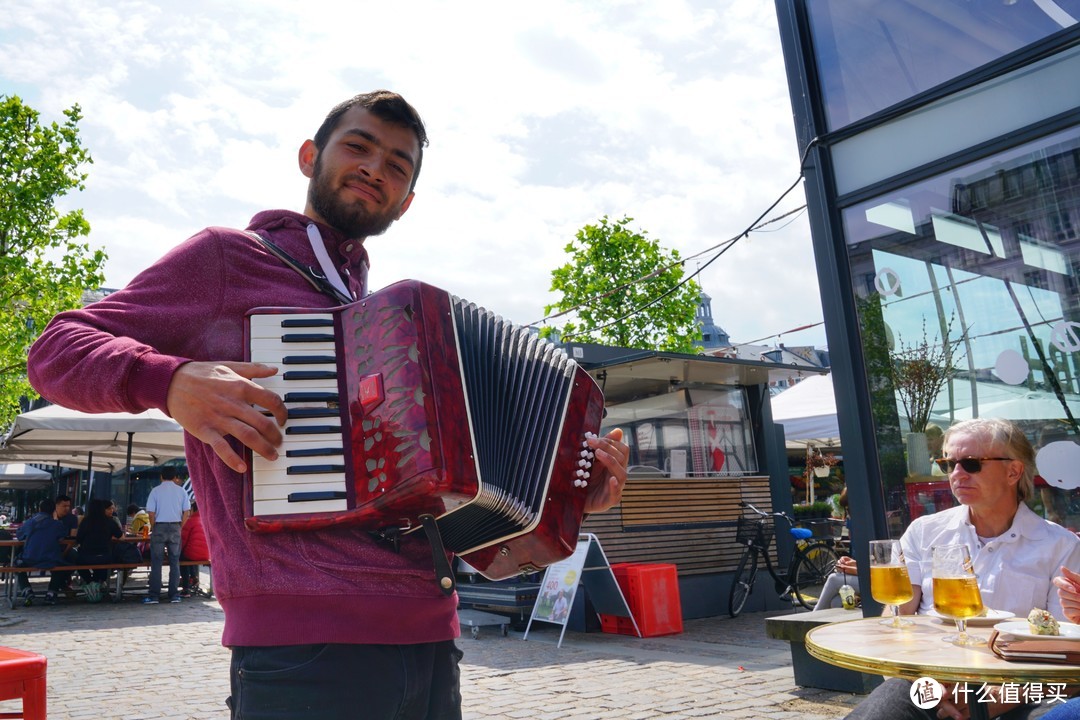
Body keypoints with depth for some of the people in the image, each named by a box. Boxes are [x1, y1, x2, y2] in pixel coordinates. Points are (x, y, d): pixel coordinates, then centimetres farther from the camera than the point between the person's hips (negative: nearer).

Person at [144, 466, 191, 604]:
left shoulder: (156, 491, -1)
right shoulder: (181, 491, 3)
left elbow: (151, 513, -5)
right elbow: (187, 512, 0)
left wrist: (153, 528, 7)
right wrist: (180, 527, 10)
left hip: (159, 527, -1)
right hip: (175, 527, 1)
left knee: (156, 562, 3)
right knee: (174, 561, 7)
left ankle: (154, 595, 2)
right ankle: (174, 595, 7)